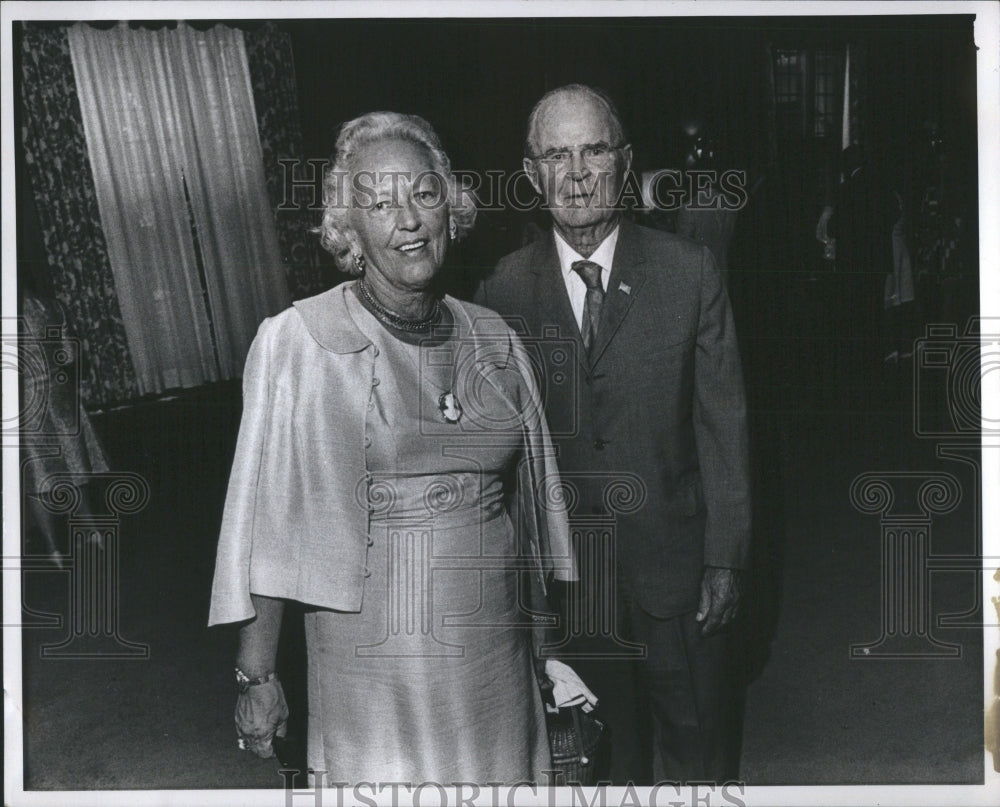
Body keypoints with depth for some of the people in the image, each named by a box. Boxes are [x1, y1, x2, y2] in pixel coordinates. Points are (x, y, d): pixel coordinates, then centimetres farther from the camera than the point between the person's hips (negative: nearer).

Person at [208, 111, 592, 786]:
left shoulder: (495, 341, 5)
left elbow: (534, 500, 12)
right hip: (373, 671, -4)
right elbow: (268, 519, -7)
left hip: (499, 664, 4)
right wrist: (256, 676, -8)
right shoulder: (296, 343, -7)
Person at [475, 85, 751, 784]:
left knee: (697, 732, 15)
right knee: (607, 734, 19)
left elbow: (722, 421, -6)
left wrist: (726, 558, -7)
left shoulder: (689, 272, -9)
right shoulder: (505, 290, -5)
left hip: (674, 559, -1)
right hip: (564, 563, 1)